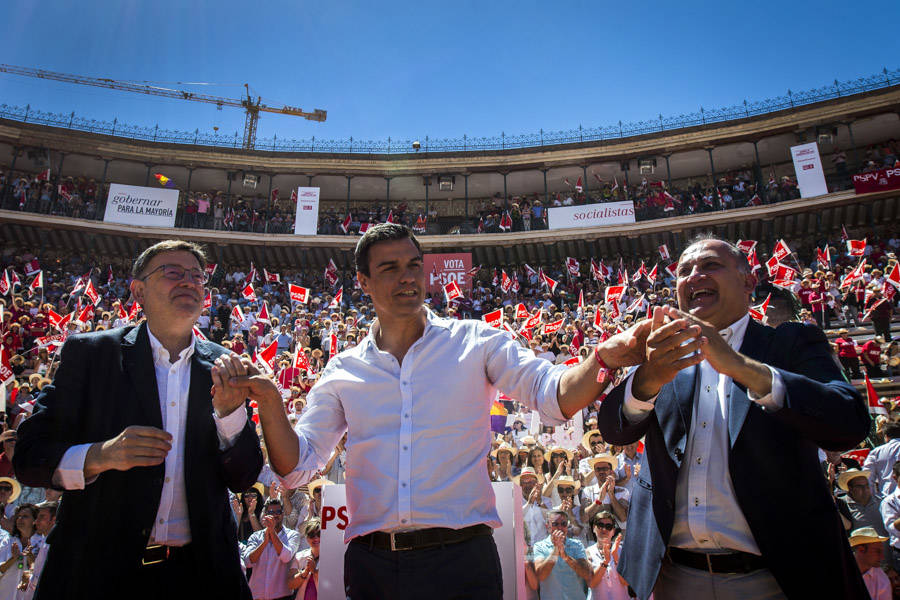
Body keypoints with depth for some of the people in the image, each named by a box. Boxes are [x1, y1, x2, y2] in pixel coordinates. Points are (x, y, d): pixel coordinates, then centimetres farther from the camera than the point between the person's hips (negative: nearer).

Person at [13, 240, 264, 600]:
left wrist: (230, 410, -19)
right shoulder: (88, 353, -4)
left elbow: (243, 478, -2)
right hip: (100, 569, -1)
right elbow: (29, 457, -4)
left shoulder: (221, 368, -1)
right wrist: (99, 456, -22)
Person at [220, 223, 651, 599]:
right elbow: (296, 466, 6)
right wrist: (269, 402, -11)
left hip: (461, 557, -1)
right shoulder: (342, 372, 5)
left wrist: (603, 360, -31)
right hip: (371, 564, 2)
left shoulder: (475, 343, -1)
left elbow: (552, 395, -11)